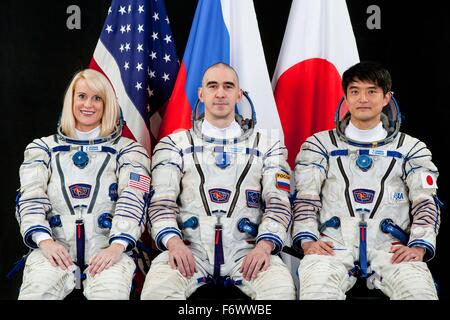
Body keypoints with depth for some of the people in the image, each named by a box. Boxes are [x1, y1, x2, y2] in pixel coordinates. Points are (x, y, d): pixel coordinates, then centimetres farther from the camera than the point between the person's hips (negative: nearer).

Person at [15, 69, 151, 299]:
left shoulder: (128, 150, 15)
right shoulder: (43, 148, 20)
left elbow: (133, 200, 0)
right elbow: (30, 198, 6)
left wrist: (117, 246, -18)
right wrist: (45, 241, -14)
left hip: (107, 246, -1)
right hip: (56, 246, 1)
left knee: (111, 292, -34)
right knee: (38, 289, -32)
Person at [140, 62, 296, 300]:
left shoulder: (267, 146, 15)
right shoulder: (174, 144, 14)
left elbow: (278, 204, 6)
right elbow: (162, 203, 4)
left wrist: (264, 245, -13)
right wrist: (174, 243, -16)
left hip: (246, 251, 0)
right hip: (190, 249, 0)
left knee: (281, 289, -30)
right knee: (157, 288, -31)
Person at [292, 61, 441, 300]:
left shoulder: (411, 148, 18)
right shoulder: (320, 145, 17)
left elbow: (426, 202, 9)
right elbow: (306, 197, 9)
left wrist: (419, 247, -8)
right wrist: (307, 241, -7)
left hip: (390, 247, 1)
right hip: (333, 244, -1)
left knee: (419, 290, -31)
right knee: (316, 288, -35)